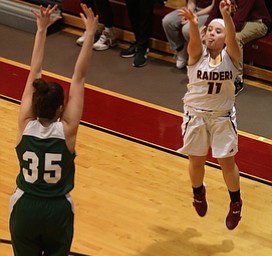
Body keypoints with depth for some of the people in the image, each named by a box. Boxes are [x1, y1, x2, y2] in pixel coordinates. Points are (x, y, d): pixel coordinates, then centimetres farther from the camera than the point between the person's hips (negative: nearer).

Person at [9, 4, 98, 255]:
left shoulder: (26, 125, -15)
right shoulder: (66, 130, -19)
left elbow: (34, 74, -11)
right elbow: (79, 76, -19)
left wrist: (42, 29, -7)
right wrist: (90, 33, -18)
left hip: (25, 208, 1)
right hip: (58, 209, -1)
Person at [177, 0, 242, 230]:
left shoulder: (231, 55, -12)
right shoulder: (197, 53, -12)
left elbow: (232, 36, -33)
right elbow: (195, 39, -35)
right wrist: (193, 23, -60)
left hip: (222, 117, 0)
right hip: (195, 115, 1)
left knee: (227, 162, 6)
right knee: (196, 161, 14)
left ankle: (235, 204, 30)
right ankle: (198, 193, 45)